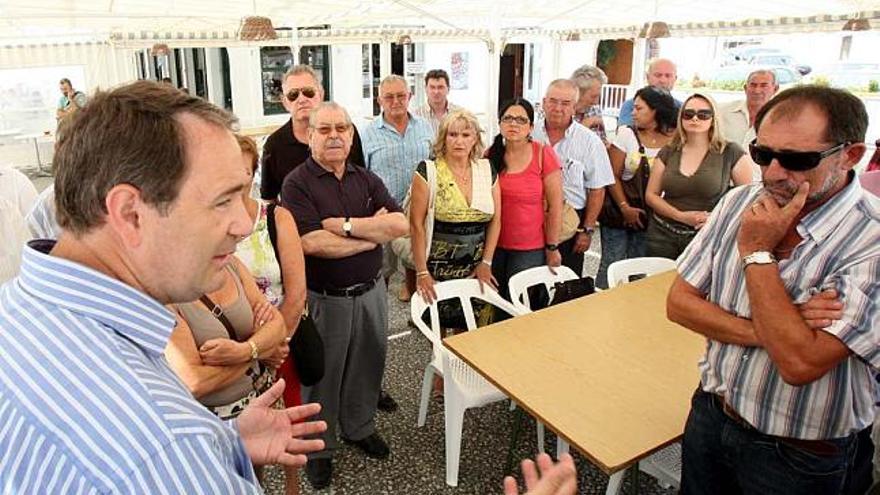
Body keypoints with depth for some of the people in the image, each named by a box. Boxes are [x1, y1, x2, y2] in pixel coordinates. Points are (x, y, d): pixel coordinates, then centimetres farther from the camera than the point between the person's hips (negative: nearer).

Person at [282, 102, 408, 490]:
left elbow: (400, 225, -9)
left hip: (371, 291, 5)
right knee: (322, 375, 12)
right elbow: (312, 243, -24)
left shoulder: (367, 179, 4)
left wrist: (345, 224, -20)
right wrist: (374, 232, -15)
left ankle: (359, 428, 44)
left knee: (366, 366, 20)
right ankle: (319, 447, 33)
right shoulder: (297, 183, -11)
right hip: (325, 298, -5)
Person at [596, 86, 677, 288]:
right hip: (619, 211, -1)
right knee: (611, 263, 2)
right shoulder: (626, 134, -3)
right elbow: (613, 175, -5)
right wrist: (625, 209, -12)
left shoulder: (674, 140, -2)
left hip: (649, 216, 1)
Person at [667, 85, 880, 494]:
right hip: (709, 415, 5)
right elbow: (679, 302, -5)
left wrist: (758, 252, -24)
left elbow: (800, 363, -30)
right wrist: (762, 331, -21)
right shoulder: (739, 203, -5)